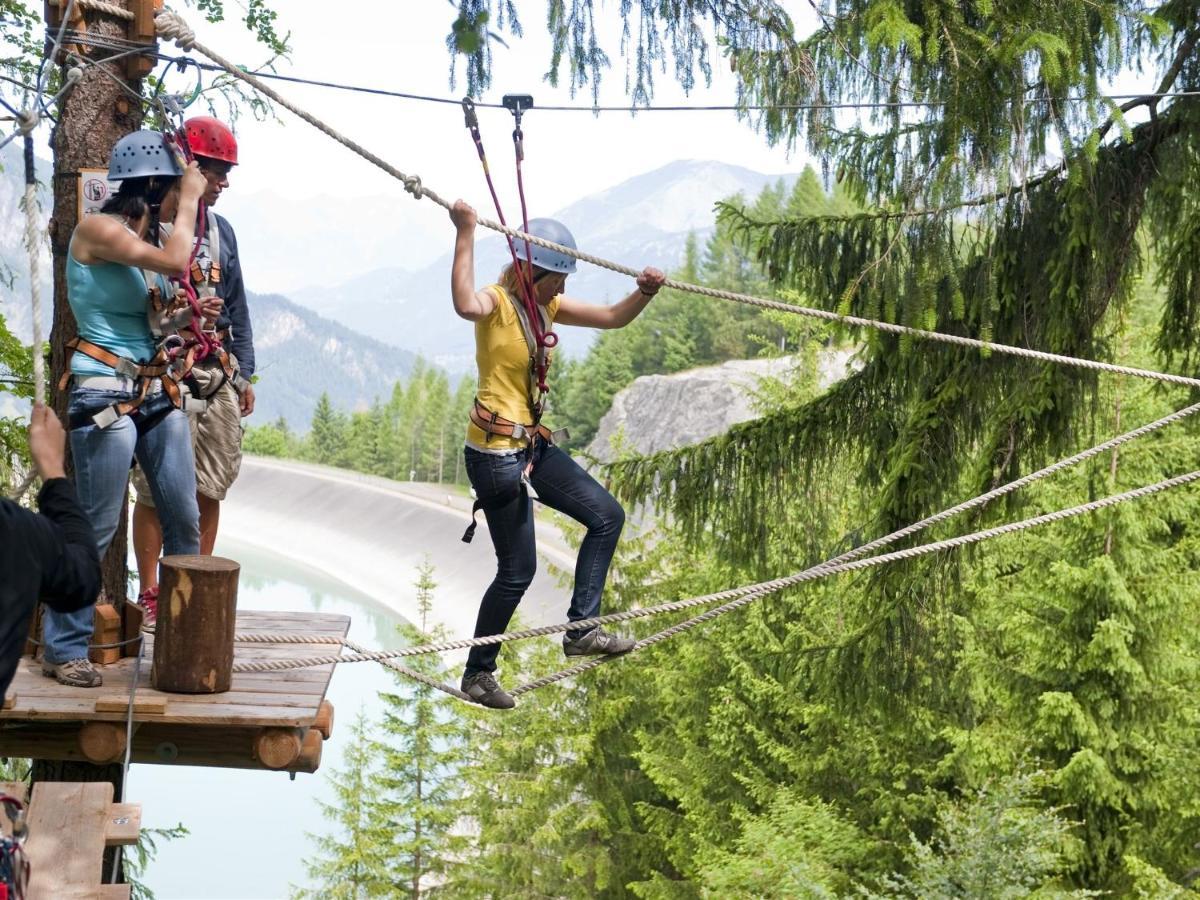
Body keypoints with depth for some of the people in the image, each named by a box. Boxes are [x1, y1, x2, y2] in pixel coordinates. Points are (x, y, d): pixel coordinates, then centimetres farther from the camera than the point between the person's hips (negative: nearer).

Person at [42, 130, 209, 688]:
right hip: (105, 395, -8)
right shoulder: (98, 228, -10)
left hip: (156, 393, 8)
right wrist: (189, 201, -9)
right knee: (96, 528, -6)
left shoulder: (144, 235, 14)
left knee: (185, 519, 7)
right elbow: (175, 262, -23)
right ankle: (64, 650, 4)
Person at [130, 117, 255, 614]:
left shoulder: (220, 230, 15)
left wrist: (244, 373, 16)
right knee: (156, 488, -3)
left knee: (209, 488, 8)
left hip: (218, 375, 6)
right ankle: (148, 593, 3)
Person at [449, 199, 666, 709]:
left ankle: (581, 630, 10)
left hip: (533, 446, 9)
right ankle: (477, 673, 16)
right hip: (495, 452, -9)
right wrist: (465, 235, -42)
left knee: (607, 516, 10)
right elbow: (466, 305, -42)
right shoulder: (496, 304, -16)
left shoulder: (545, 307, 9)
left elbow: (612, 318, 11)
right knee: (518, 571, -1)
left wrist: (644, 293, -8)